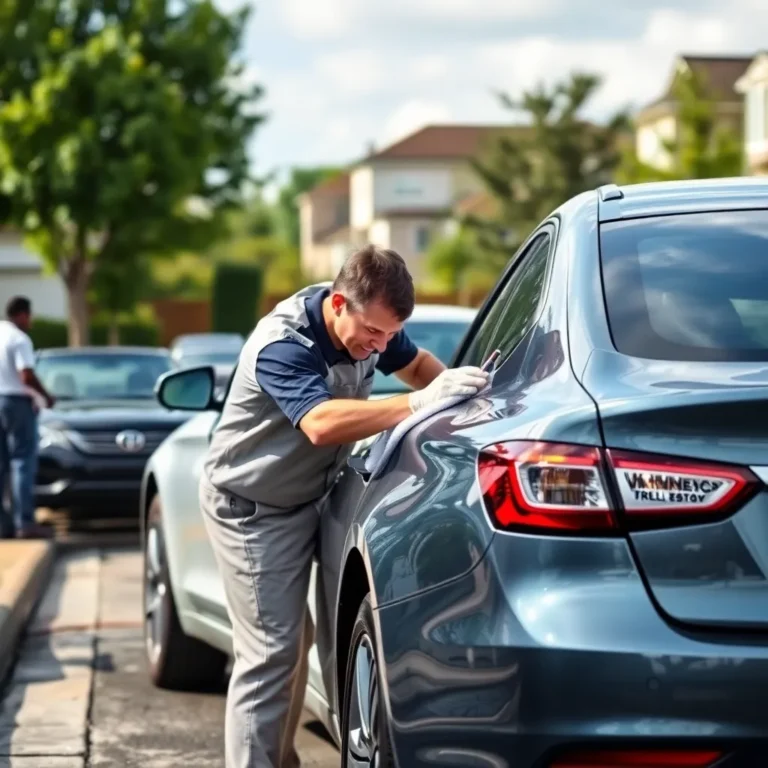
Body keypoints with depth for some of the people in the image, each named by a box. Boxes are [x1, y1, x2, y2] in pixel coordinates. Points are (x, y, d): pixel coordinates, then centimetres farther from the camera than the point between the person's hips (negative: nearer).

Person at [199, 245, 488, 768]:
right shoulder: (283, 346, -32)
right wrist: (419, 404, -55)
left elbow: (416, 363, 10)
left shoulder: (369, 323, -9)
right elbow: (322, 422, -49)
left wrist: (452, 387, -12)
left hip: (310, 497, 8)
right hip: (252, 508, -8)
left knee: (296, 638, 15)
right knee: (270, 651, -11)